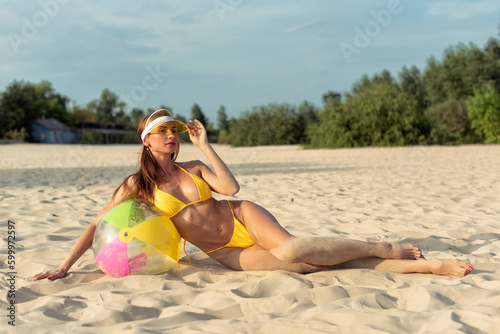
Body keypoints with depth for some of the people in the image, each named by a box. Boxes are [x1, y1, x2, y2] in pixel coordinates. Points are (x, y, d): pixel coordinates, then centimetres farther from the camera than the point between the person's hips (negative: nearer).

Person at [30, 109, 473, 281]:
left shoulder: (194, 168, 6)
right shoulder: (137, 185, 0)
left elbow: (231, 188, -9)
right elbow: (98, 224, -1)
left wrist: (205, 145, -8)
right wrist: (64, 267, -7)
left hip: (244, 219, 1)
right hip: (226, 253, -1)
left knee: (290, 249, -34)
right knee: (308, 262, -21)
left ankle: (384, 249, -19)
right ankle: (421, 266, -22)